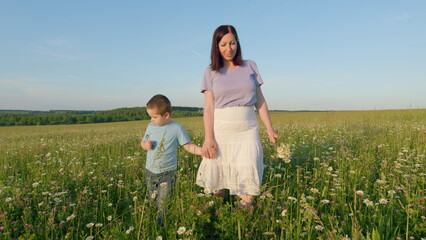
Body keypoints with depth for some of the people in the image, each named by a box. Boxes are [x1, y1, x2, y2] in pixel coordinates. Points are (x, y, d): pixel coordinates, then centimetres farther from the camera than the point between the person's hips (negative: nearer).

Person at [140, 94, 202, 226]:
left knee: (163, 205, -4)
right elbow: (143, 142, 16)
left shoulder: (177, 128, -11)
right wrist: (145, 144, -9)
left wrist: (203, 150, -26)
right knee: (152, 201, 17)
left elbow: (189, 146, -10)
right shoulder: (151, 126, 3)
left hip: (167, 173, -5)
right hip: (150, 171, 5)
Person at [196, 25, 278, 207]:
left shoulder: (250, 66, 8)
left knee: (248, 181, -7)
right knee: (218, 183, 5)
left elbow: (260, 101, 10)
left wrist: (270, 130, 7)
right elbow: (209, 107, -2)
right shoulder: (211, 72, 5)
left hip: (248, 130, 1)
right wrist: (208, 138, -12)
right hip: (221, 131, 0)